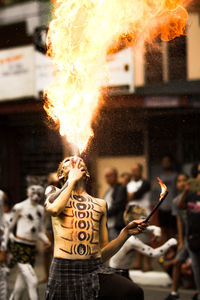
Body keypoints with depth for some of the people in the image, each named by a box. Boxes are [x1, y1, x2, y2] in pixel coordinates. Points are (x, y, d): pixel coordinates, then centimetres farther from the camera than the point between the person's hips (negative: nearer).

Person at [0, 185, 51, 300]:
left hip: (32, 249, 7)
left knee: (21, 286, 10)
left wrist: (46, 240, 0)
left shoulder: (40, 209, 15)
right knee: (32, 282, -16)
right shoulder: (19, 207, -4)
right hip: (20, 248, -7)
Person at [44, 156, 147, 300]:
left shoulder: (100, 204, 22)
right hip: (65, 271, -2)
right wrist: (73, 180, 1)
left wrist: (126, 233, 3)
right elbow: (54, 209, -13)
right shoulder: (54, 192, 16)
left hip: (96, 271, 2)